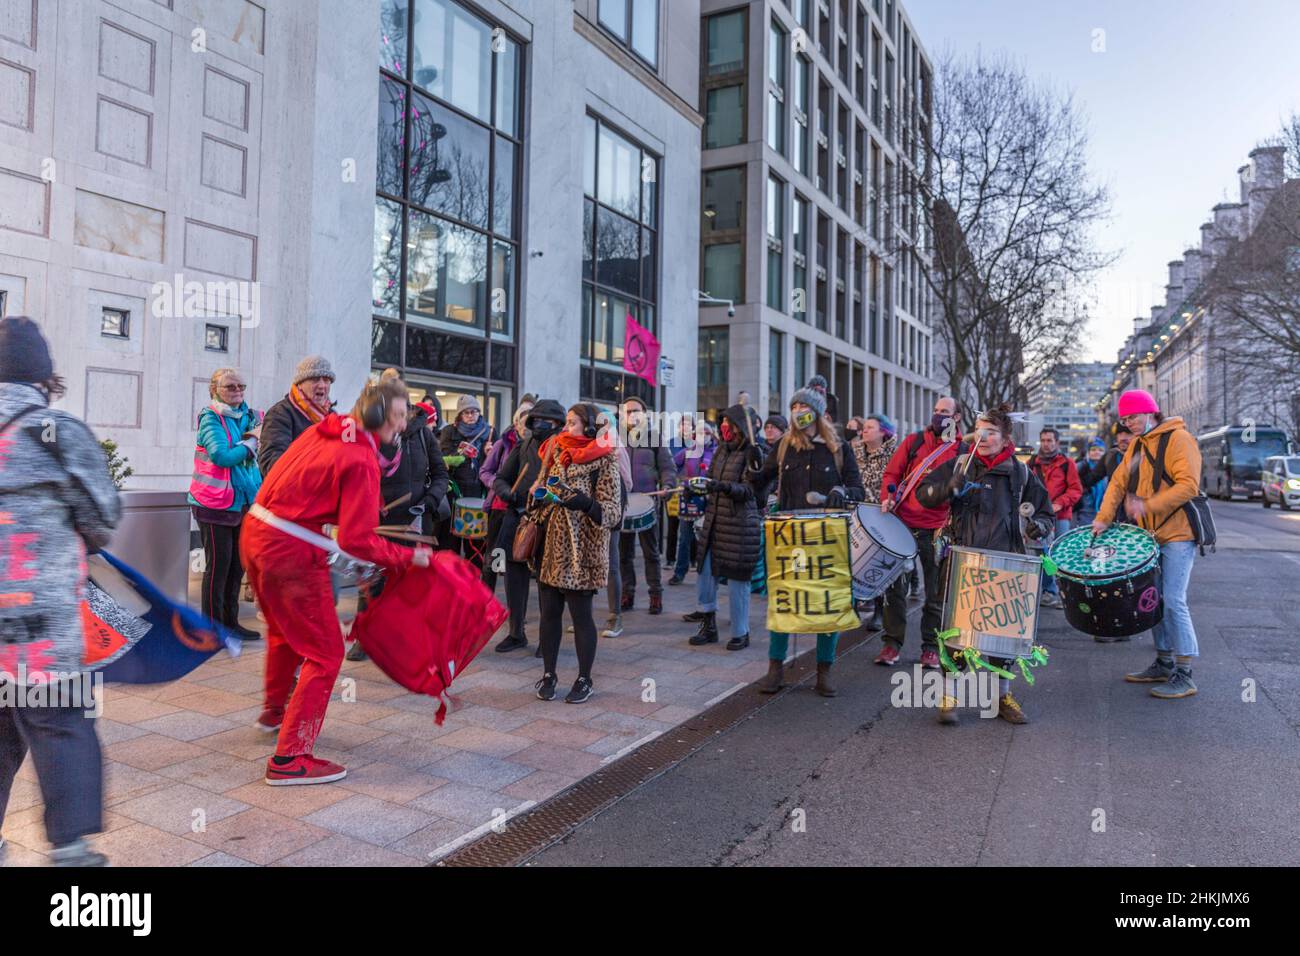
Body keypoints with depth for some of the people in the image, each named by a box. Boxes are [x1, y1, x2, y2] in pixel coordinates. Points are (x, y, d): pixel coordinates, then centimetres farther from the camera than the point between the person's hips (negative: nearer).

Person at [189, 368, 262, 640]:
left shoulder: (249, 416, 11)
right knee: (218, 565, -1)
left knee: (237, 565, 13)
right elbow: (221, 457, -21)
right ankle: (213, 626, 9)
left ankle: (230, 622, 24)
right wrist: (251, 442, -11)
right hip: (215, 503, -6)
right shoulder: (210, 417, -8)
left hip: (242, 503, 7)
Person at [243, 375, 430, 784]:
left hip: (254, 532, 10)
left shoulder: (322, 429, 7)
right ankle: (289, 759, 4)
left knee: (284, 631, 30)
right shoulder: (362, 461, -18)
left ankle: (274, 711, 52)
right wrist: (408, 557, -10)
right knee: (324, 654, 1)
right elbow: (356, 540, -22)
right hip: (291, 551, -9)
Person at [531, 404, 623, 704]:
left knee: (580, 615, 3)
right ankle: (548, 674, 23)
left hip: (579, 553, -6)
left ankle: (584, 680, 18)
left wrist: (586, 503, -29)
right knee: (549, 612, 10)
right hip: (550, 547, 6)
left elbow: (613, 512, -13)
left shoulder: (604, 462, -8)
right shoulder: (557, 453, 11)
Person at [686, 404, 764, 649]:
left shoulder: (753, 453, -10)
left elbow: (748, 490, -17)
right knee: (706, 573, 8)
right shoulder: (722, 448, 9)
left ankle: (741, 633, 15)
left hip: (740, 524, -6)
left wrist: (721, 486, -30)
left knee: (737, 579, 2)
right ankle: (708, 627, 22)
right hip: (714, 520, 7)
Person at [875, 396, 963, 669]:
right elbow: (892, 473, 8)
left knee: (936, 593, 6)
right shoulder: (914, 441, 8)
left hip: (936, 530, -1)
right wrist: (888, 498, -10)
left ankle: (931, 647, 19)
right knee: (895, 586, 6)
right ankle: (892, 642, 17)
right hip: (902, 523, 1)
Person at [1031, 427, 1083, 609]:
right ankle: (1048, 591, 15)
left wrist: (1060, 503, -14)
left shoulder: (1067, 462, 2)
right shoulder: (1033, 462, 10)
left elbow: (1076, 489, -2)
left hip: (1060, 516, -3)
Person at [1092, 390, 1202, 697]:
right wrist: (1103, 517, -3)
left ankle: (1184, 676, -2)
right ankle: (1164, 664, 23)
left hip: (1177, 533, -8)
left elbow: (1189, 486, -18)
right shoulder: (1136, 445, 14)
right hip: (1150, 534, 8)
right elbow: (1119, 481, 9)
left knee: (1173, 601, -10)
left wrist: (1148, 505, -22)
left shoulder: (1178, 439, -10)